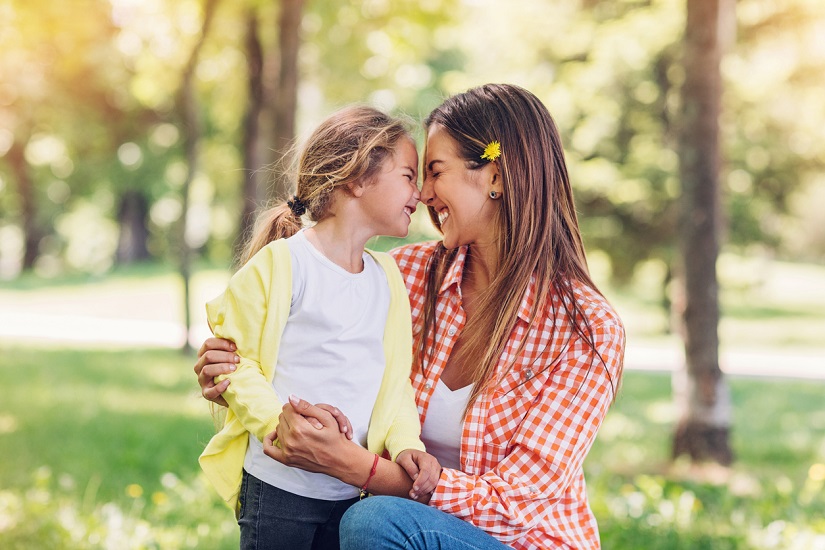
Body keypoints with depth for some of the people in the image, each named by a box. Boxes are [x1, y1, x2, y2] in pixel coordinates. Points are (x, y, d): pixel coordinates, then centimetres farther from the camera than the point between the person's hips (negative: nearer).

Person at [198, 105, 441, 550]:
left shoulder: (388, 277, 10)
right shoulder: (280, 263, -9)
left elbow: (394, 380, 10)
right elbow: (235, 358, -10)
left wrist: (405, 444, -8)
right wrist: (284, 421, -23)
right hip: (279, 487, -6)